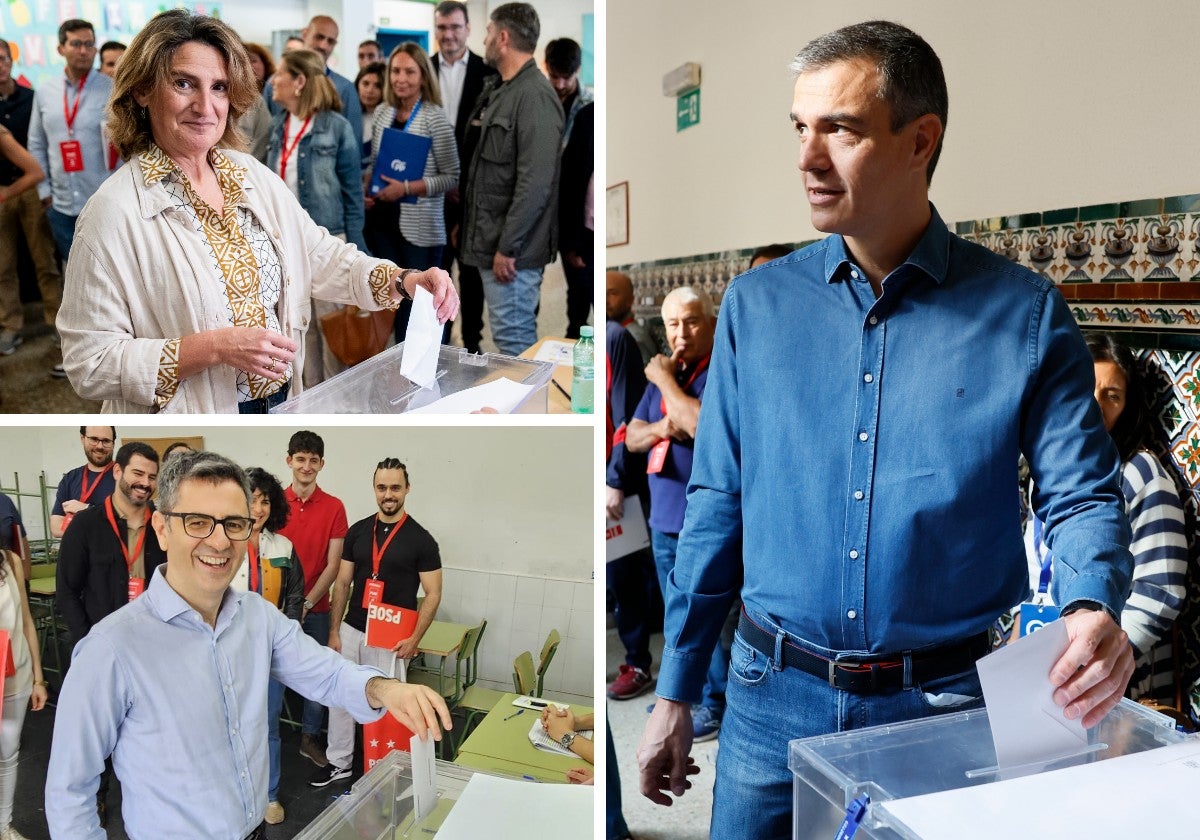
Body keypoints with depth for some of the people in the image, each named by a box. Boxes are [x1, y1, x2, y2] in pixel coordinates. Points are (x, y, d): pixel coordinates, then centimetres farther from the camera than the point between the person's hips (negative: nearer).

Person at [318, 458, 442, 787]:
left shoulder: (421, 539, -9)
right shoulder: (357, 532, 3)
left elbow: (433, 594, -7)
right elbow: (342, 583, 8)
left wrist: (415, 639, -14)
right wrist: (334, 631, 3)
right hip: (351, 631, 4)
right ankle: (339, 763, 28)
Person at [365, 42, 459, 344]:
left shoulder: (435, 118, -9)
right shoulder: (383, 113, 7)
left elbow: (452, 176, -12)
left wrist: (406, 188, -20)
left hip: (420, 227, -5)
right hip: (385, 221, 6)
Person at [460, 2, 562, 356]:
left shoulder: (535, 96, -16)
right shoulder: (504, 92, 15)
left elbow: (535, 183, -22)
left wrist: (507, 247, -21)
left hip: (512, 247, -10)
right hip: (494, 239, 10)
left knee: (513, 335, -4)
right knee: (518, 332, 16)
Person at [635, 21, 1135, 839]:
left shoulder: (1023, 313, -6)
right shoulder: (758, 304, -1)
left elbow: (1083, 496, -2)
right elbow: (718, 504, 2)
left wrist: (1094, 608, -25)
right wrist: (675, 692, 4)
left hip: (944, 707, -1)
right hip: (774, 695, 2)